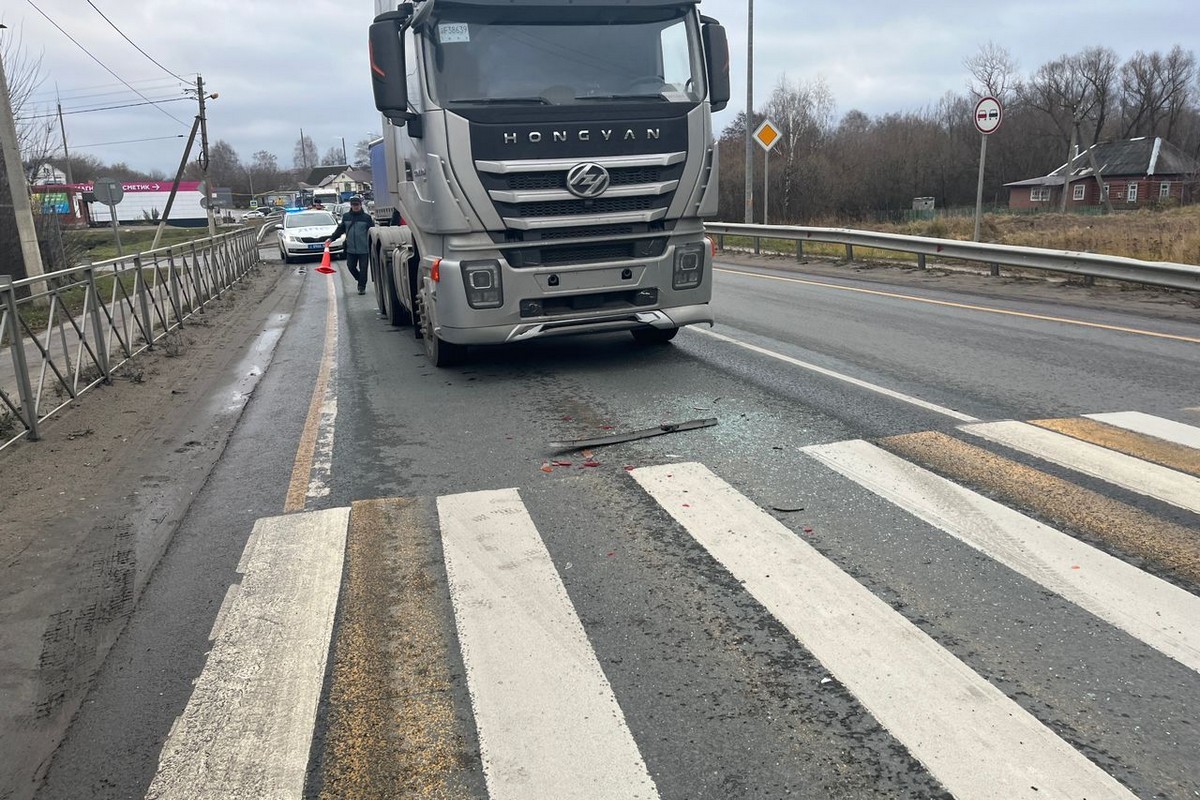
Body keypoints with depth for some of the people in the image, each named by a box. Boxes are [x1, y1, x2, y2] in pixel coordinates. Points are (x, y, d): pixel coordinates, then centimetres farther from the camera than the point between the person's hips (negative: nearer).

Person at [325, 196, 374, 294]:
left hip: (363, 249, -3)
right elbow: (340, 229, 14)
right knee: (351, 266, 5)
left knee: (363, 268, 0)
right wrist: (331, 238, 6)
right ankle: (360, 281, 28)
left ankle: (362, 287, 10)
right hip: (350, 248, 4)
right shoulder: (346, 216, 8)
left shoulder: (367, 217, -2)